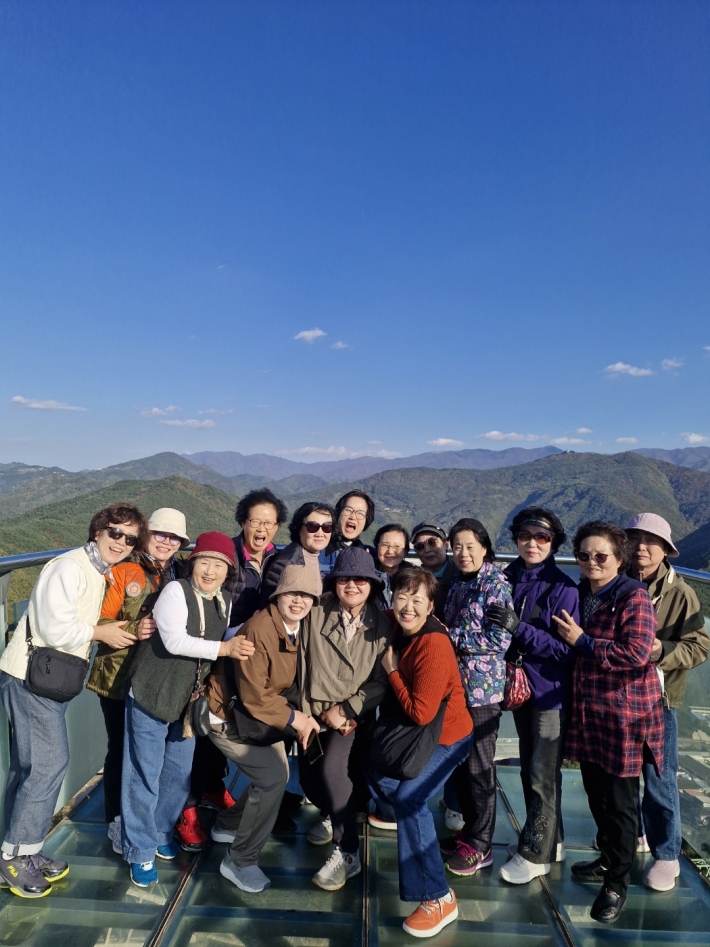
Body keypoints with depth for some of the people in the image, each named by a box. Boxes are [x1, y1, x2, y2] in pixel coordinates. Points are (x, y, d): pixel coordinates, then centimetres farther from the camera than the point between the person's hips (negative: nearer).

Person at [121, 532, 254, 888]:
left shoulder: (222, 603, 4)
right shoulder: (175, 591, -16)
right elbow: (174, 641, -26)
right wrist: (225, 648, -28)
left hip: (190, 701, 6)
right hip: (152, 696, -6)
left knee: (179, 775, 16)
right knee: (144, 776, 5)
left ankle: (160, 834, 38)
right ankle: (140, 851, 22)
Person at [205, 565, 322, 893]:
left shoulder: (301, 630, -5)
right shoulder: (258, 630, -31)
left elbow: (291, 682, 4)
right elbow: (253, 696, -28)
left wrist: (303, 713, -11)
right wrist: (293, 718, -21)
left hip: (262, 715, 9)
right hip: (229, 714, -8)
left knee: (278, 775, 14)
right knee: (272, 777, -16)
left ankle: (227, 825, 39)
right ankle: (240, 861, 4)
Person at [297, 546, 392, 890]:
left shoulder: (382, 625, -7)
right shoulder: (317, 614, -9)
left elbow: (382, 681, -7)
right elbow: (303, 666, -6)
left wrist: (344, 710, -15)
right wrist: (319, 712, -9)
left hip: (355, 715, -2)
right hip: (315, 711, 2)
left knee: (332, 768, -22)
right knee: (308, 778, 8)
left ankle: (348, 853, -4)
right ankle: (331, 814, 43)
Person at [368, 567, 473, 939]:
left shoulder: (433, 645, -32)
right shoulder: (400, 631, -8)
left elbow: (420, 712, -29)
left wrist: (392, 672, -20)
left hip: (446, 737, -8)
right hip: (415, 729, 8)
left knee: (409, 798, -18)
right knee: (376, 773, 14)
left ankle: (439, 900, -4)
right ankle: (403, 817, 48)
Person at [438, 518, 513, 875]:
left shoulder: (496, 585, -11)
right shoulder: (457, 585, 10)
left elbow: (500, 639, -18)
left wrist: (452, 636, -15)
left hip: (483, 685, -7)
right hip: (456, 683, 7)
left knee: (479, 765, 5)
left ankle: (480, 844, 20)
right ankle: (466, 827, 32)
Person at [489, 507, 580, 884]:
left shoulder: (564, 588, -16)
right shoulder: (508, 579, -2)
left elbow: (566, 648, -19)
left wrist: (519, 628, -28)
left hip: (550, 691, -6)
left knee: (543, 775, 6)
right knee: (529, 770, 19)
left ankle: (535, 853, 24)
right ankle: (548, 840, 38)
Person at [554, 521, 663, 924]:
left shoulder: (633, 597, -15)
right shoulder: (581, 594, 7)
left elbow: (636, 652, -25)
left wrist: (582, 641, -20)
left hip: (625, 713, -7)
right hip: (588, 710, 7)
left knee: (620, 802, 6)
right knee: (596, 794, 20)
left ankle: (617, 884, 23)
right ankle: (609, 859, 41)